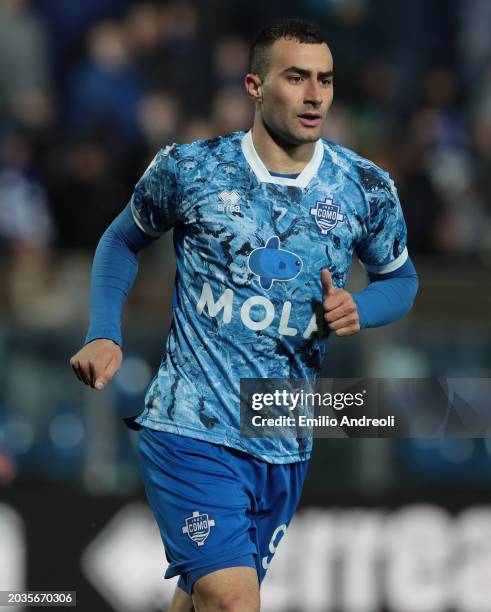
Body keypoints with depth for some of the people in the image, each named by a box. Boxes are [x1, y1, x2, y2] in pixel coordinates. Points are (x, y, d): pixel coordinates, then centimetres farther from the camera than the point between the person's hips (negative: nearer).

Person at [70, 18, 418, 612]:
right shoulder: (187, 168, -5)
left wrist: (358, 308, -7)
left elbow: (400, 279, 16)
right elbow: (122, 240, 13)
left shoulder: (367, 189, 0)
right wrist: (104, 335, -1)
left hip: (285, 447, 4)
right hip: (189, 426, -4)